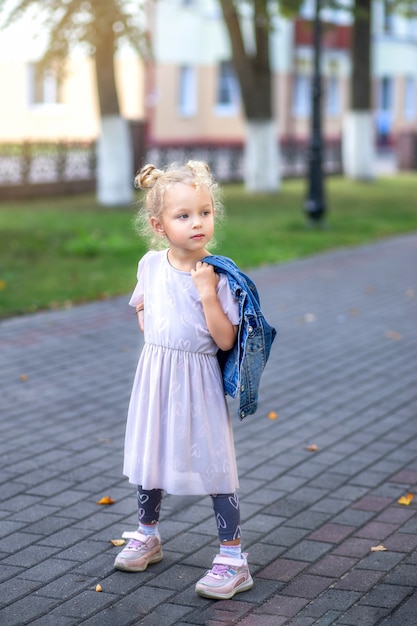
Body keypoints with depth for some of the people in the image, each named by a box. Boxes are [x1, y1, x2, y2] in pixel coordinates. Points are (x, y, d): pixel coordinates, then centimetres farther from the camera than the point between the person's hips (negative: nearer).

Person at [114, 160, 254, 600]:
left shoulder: (216, 275, -14)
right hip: (155, 375, 5)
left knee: (213, 465, -1)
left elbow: (226, 340, -19)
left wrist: (207, 293, -26)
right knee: (149, 454, 18)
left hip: (198, 379, -4)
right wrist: (151, 332, 3)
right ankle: (147, 535, 39)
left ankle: (232, 557, 10)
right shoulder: (151, 264, -2)